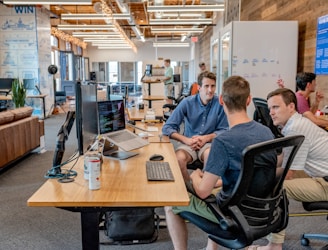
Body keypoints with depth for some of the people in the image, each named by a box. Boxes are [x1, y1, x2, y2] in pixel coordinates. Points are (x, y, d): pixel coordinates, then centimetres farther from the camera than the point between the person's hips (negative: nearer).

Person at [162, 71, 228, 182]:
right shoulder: (187, 102, -6)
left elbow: (223, 130, 1)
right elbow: (167, 128, -7)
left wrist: (207, 137, -16)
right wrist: (186, 140, -20)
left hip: (209, 143, 0)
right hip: (188, 142, 1)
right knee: (179, 158, -31)